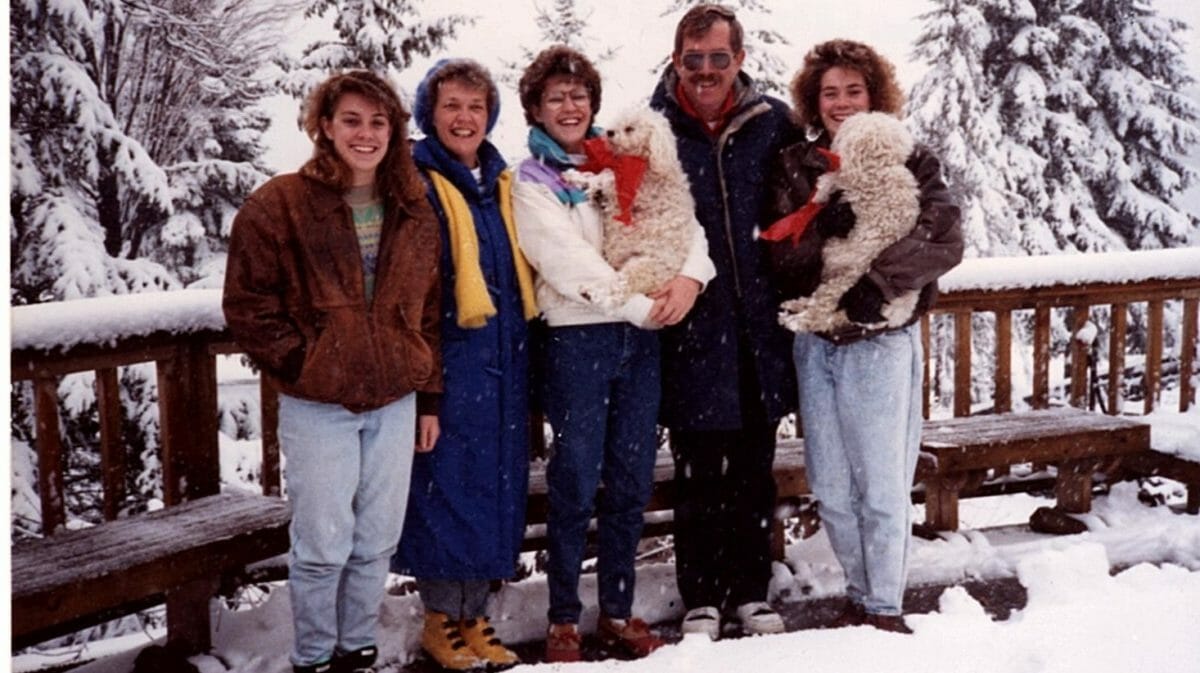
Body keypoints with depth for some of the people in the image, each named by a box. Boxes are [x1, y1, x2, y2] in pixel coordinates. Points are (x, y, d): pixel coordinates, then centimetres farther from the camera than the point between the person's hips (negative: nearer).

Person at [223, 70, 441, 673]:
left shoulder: (414, 212, 9)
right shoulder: (279, 205, -5)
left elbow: (429, 312, 12)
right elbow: (247, 303, -4)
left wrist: (429, 397, 10)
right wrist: (297, 362, -10)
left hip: (395, 403, 4)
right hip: (317, 405, -4)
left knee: (377, 540, 11)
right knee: (324, 544, 1)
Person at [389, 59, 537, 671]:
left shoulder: (501, 182, 15)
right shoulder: (415, 182, -5)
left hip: (503, 357, 7)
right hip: (446, 357, -7)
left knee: (496, 485, 10)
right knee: (447, 483, -2)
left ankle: (473, 614, 23)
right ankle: (441, 620, 14)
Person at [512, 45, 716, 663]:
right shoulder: (531, 179, 1)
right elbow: (568, 260, -12)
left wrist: (690, 276, -15)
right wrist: (640, 305, -16)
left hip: (640, 335, 5)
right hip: (577, 337, -4)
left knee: (632, 480, 9)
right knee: (575, 483, -1)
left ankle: (618, 611, 22)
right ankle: (563, 620, 13)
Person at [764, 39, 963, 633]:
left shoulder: (909, 164, 1)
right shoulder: (793, 166, 8)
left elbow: (944, 243, -10)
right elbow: (782, 250, 0)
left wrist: (872, 280, -21)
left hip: (879, 343, -3)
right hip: (814, 343, 4)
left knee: (881, 487, 1)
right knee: (830, 486, 10)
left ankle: (885, 609, 16)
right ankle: (860, 596, 27)